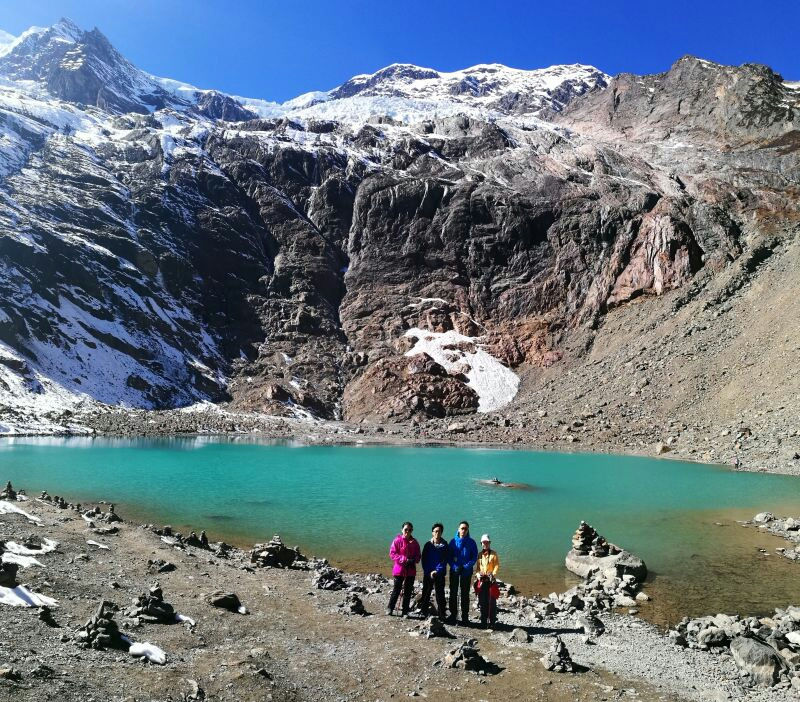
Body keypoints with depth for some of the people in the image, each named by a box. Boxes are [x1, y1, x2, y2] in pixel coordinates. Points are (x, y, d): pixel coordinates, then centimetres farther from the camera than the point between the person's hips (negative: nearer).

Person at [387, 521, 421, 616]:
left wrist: (413, 560, -14)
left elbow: (417, 556, 9)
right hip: (399, 569, -3)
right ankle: (390, 608, 20)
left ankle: (405, 611, 19)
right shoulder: (397, 540, -7)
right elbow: (392, 554, -10)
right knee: (396, 590, 3)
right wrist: (404, 560, -19)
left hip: (411, 570, 3)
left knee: (408, 592, 9)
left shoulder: (414, 542, 3)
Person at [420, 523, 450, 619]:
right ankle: (424, 613, 15)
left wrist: (437, 571, -14)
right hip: (427, 573, 2)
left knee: (440, 594, -1)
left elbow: (445, 560, -4)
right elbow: (424, 559, 1)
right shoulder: (428, 544, 4)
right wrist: (429, 572, -10)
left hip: (440, 574, -1)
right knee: (426, 593, 5)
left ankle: (441, 615, 5)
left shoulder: (445, 545, 0)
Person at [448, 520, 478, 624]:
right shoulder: (453, 541, 1)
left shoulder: (471, 542, -1)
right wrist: (454, 566, -14)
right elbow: (449, 556, 2)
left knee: (465, 594, 5)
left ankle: (465, 616, 11)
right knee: (453, 593, 5)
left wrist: (466, 567, -15)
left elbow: (474, 557, -2)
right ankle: (453, 614, 13)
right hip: (454, 570, 1)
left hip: (466, 572, -1)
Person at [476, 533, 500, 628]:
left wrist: (493, 574, -17)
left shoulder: (493, 554, 2)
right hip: (481, 580, 4)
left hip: (491, 580, -4)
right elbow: (478, 567, 14)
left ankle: (492, 621, 0)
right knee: (482, 601, 7)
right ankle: (483, 620, 16)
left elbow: (497, 566, -4)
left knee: (491, 601, -6)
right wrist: (478, 574, -3)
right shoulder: (479, 555, 13)